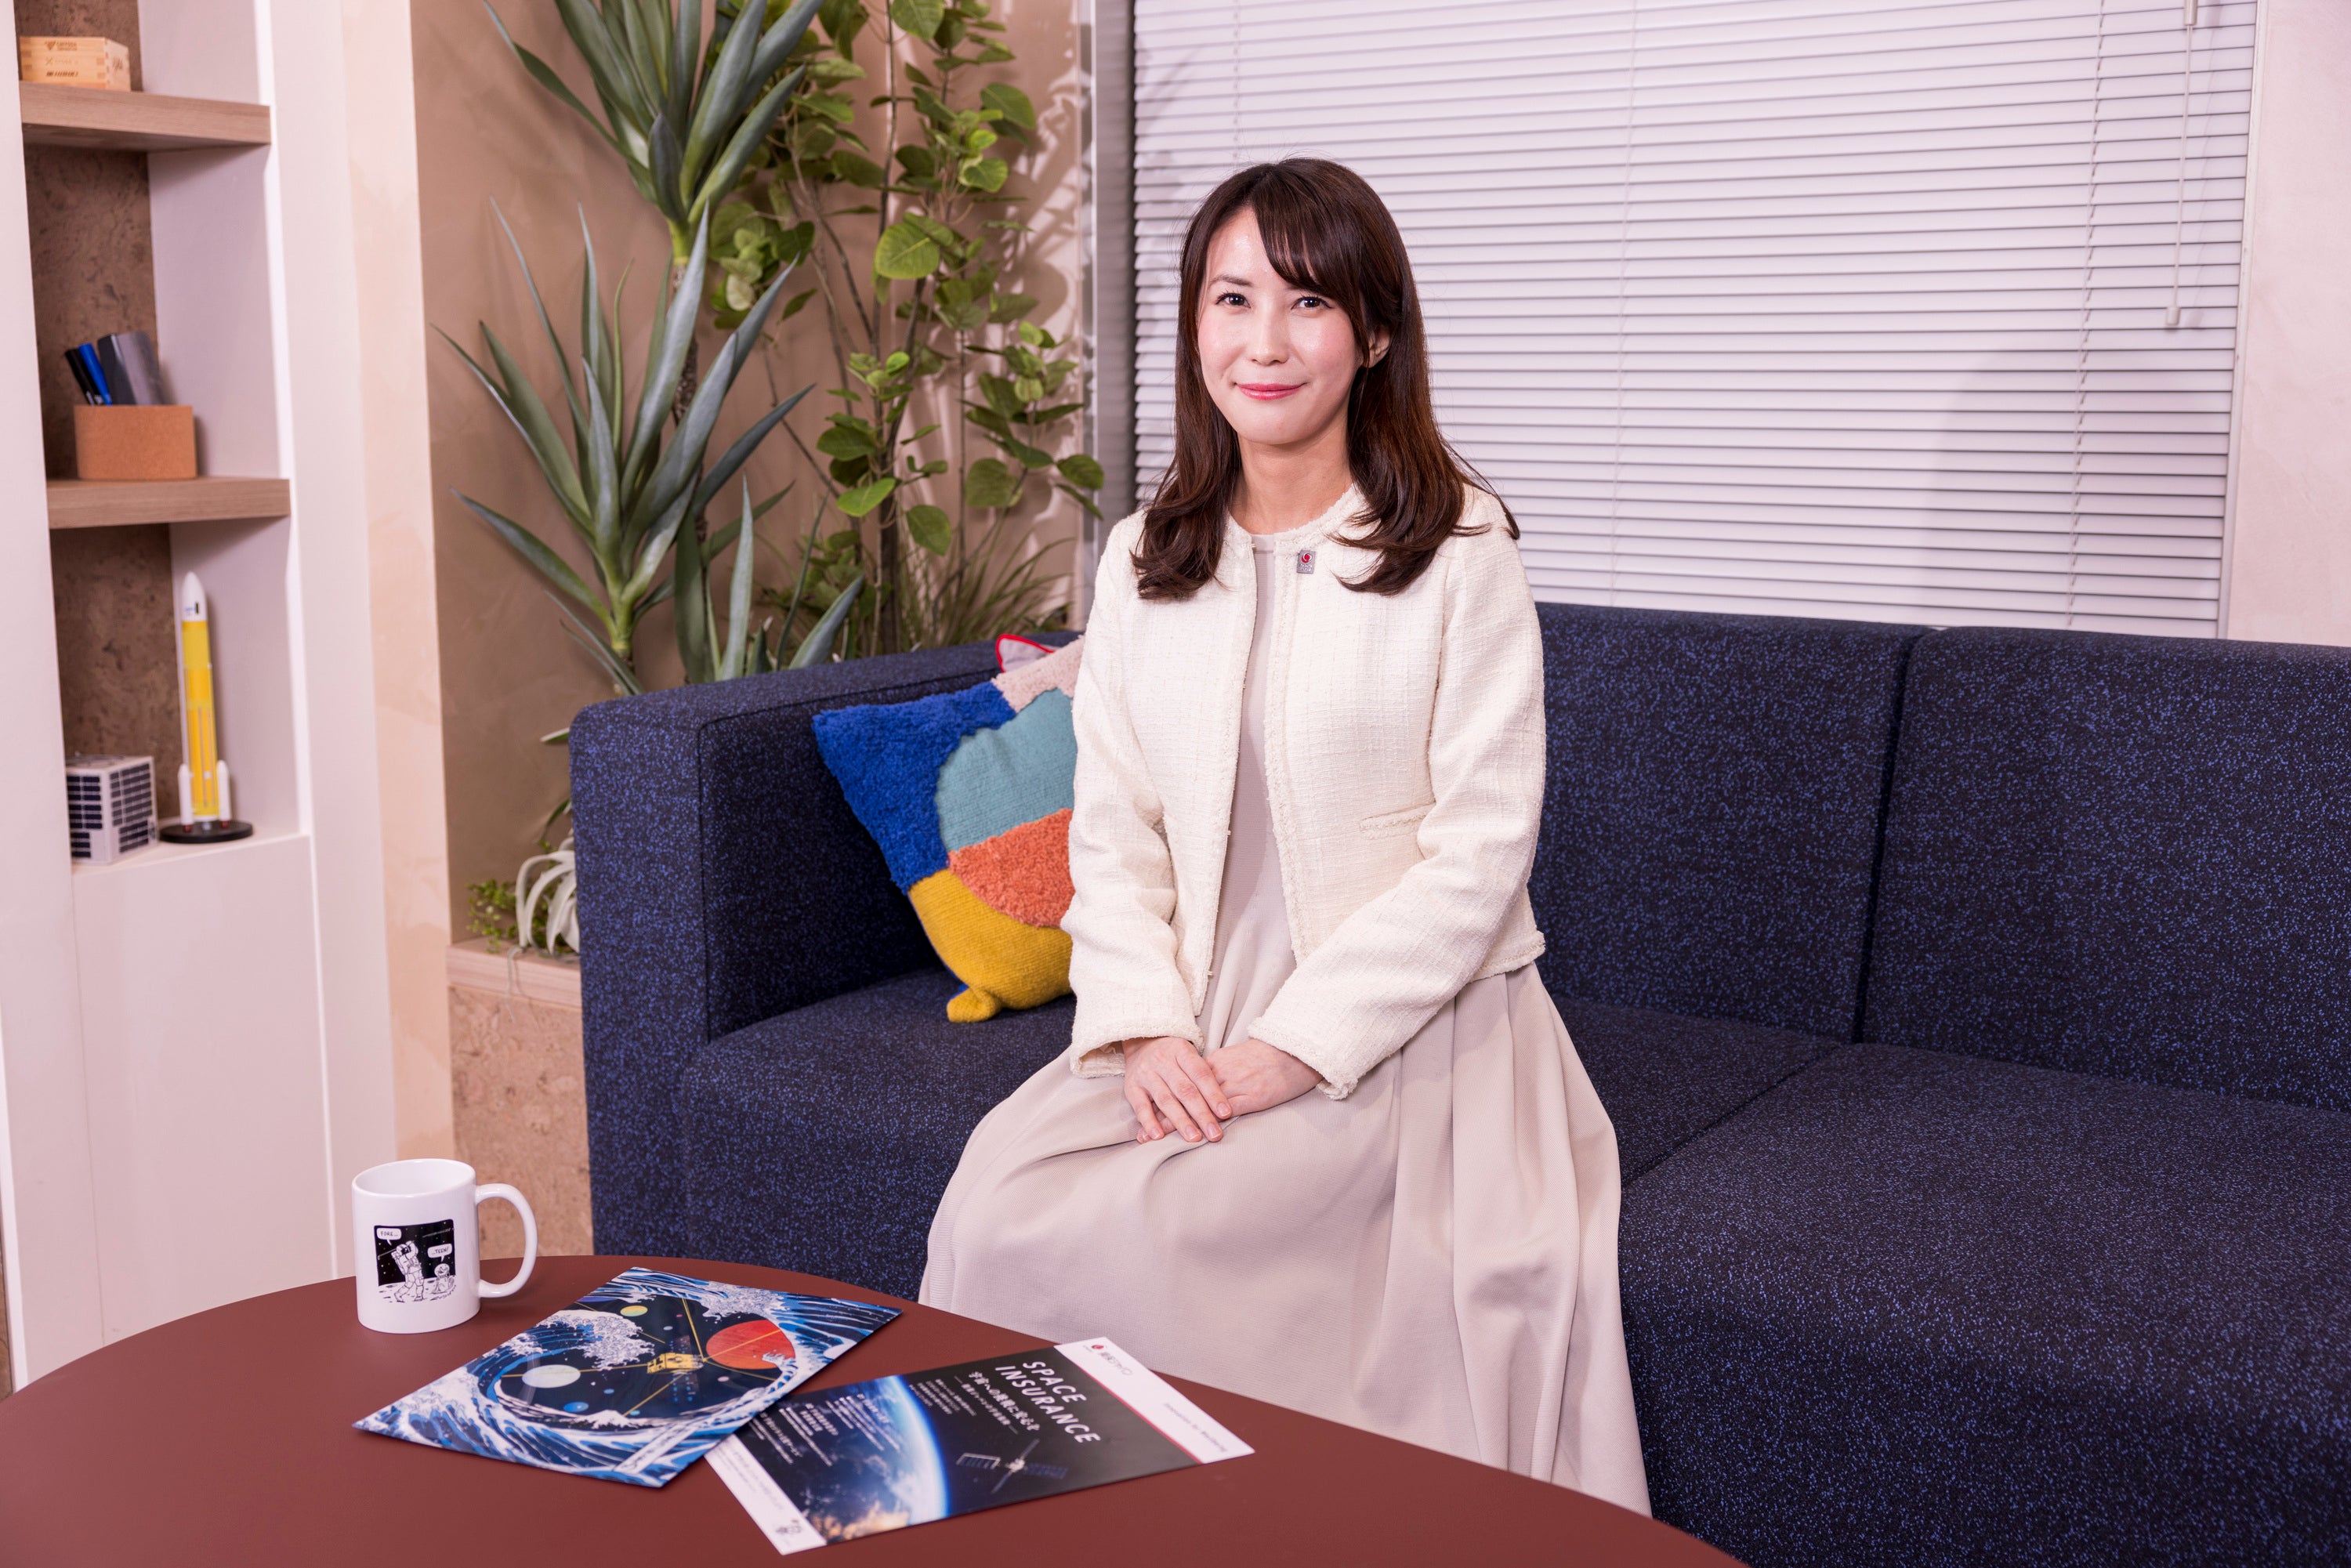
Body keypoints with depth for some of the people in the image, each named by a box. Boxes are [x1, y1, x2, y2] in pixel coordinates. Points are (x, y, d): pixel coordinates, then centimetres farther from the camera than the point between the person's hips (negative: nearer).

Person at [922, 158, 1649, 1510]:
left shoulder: (1460, 550, -5)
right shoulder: (1144, 559, 10)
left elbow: (1480, 851, -10)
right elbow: (1113, 832, 7)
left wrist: (1294, 1048, -16)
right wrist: (1146, 1030, -9)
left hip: (1408, 1034, -4)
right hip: (1191, 1033, 4)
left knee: (1138, 1230, -24)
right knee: (996, 1198, -20)